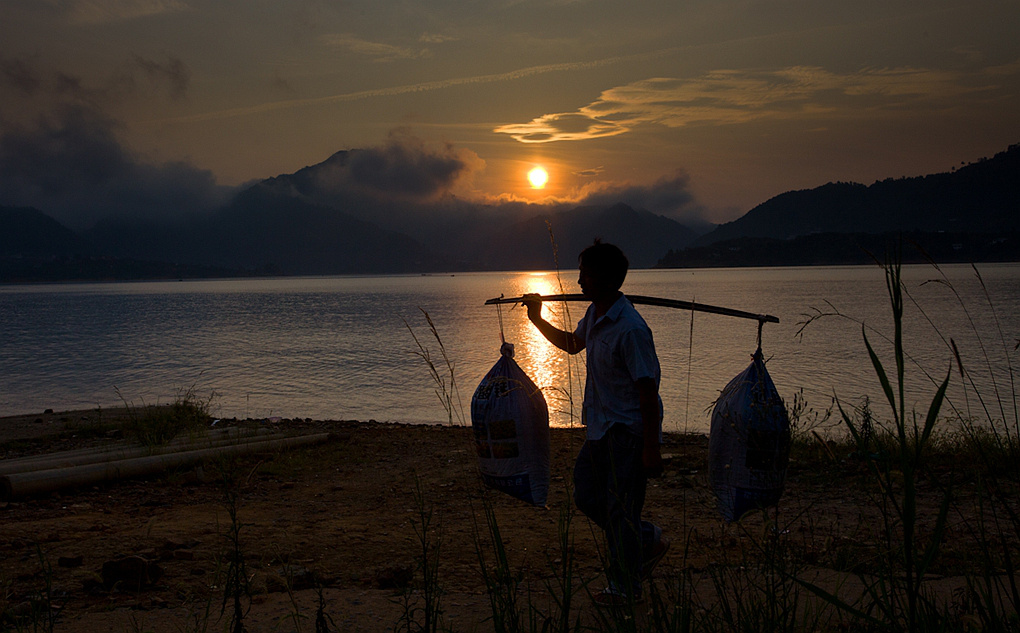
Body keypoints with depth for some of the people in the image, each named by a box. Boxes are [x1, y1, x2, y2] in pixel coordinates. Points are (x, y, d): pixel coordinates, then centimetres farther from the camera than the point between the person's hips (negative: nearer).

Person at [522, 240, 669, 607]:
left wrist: (650, 449, -22)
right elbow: (572, 344, 28)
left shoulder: (630, 330, -24)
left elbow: (648, 394, -23)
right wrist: (538, 320, 18)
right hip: (601, 428, 9)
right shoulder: (594, 315, 4)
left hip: (628, 433, -9)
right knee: (587, 496, 15)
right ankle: (649, 541, 32)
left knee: (619, 509, 0)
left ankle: (625, 588, 17)